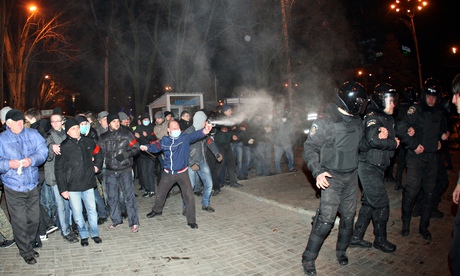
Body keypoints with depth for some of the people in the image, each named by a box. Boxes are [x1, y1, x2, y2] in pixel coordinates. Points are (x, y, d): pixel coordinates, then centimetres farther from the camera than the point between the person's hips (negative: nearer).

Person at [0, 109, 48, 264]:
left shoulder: (33, 134, 3)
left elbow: (43, 151, -6)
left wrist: (31, 160, -23)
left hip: (32, 186, 2)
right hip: (14, 188, -2)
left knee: (33, 219, 14)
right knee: (20, 222, 5)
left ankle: (29, 246, 36)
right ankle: (25, 251, 25)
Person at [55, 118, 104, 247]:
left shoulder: (88, 142, 1)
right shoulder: (64, 147, -8)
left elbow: (98, 153, 22)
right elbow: (59, 169, -5)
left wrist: (97, 166, 6)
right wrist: (63, 189, -7)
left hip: (88, 183, 2)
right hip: (72, 186, -2)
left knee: (92, 210, 10)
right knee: (77, 212, 7)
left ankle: (95, 233, 27)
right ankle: (83, 235, 26)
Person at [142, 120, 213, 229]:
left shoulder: (185, 138, -14)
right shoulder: (164, 140, -3)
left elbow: (195, 135, -33)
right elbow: (156, 146, 16)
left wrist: (204, 131, -52)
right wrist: (147, 147, 0)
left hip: (182, 173, -3)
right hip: (168, 173, 3)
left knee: (189, 197, -8)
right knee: (160, 194, 20)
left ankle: (191, 221, 9)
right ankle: (157, 210, 50)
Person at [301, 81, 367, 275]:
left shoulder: (357, 121, 7)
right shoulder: (326, 122, -14)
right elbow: (310, 147, -13)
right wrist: (318, 171, -23)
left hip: (352, 176, 7)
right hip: (332, 177, -7)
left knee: (348, 216, 14)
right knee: (326, 219, -10)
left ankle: (341, 250, 36)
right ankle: (308, 259, 5)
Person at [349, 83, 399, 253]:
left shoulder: (388, 119, 14)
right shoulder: (372, 116, -14)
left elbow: (395, 138, 2)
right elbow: (373, 139, -30)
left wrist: (386, 133, -20)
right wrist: (393, 143, -15)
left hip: (379, 167, 9)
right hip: (369, 167, -9)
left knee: (369, 203, 14)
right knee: (381, 204, 0)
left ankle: (356, 237, 25)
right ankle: (380, 240, 20)